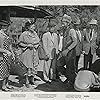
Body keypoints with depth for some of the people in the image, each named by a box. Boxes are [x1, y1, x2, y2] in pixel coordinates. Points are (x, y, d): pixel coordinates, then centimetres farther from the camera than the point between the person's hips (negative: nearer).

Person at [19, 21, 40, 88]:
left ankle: (32, 79, 26)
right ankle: (27, 81, 9)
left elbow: (38, 42, 18)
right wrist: (27, 45, -17)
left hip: (34, 52, 5)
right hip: (27, 52, -5)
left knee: (34, 66, 9)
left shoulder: (35, 33, 6)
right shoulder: (24, 34, -10)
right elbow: (20, 43, -6)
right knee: (28, 67, -4)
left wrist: (36, 45, -3)